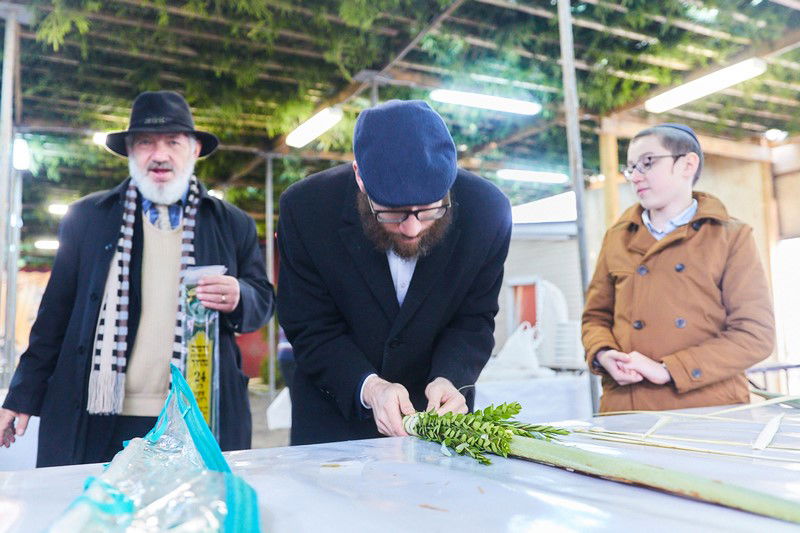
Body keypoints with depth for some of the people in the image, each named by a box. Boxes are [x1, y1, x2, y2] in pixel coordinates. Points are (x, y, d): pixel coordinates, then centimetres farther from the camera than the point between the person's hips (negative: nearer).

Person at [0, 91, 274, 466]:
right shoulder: (86, 217, 8)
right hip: (96, 425, 1)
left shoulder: (233, 225, 7)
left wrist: (237, 297, -14)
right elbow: (56, 312, 10)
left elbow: (263, 300, 9)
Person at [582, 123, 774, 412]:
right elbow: (596, 315, 15)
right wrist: (603, 354, -7)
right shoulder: (616, 238, 10)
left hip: (710, 409, -2)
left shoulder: (732, 237, 2)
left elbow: (755, 333, -5)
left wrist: (668, 370, -13)